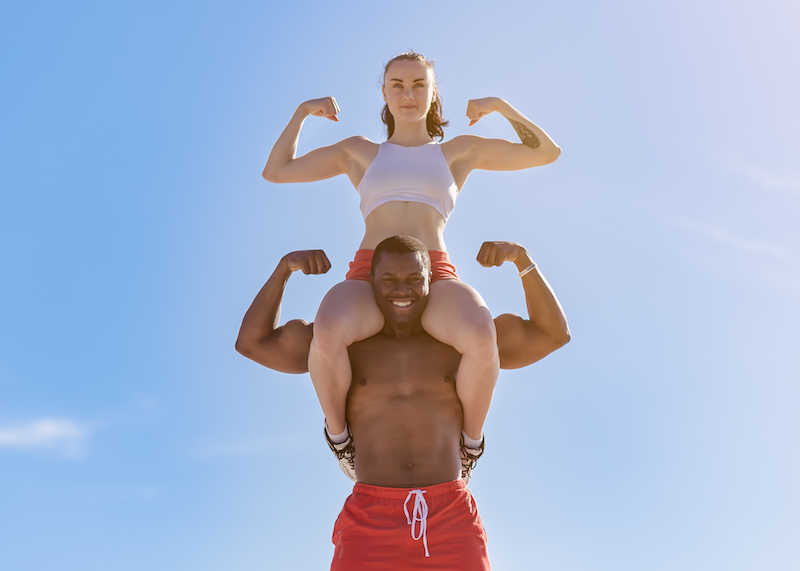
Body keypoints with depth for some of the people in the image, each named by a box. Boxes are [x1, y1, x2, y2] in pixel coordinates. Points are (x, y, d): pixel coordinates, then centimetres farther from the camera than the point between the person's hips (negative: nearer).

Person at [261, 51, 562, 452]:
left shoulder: (460, 150, 24)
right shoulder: (358, 151, 25)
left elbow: (547, 152, 22)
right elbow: (275, 171, 24)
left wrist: (499, 105, 14)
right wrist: (303, 110, 19)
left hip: (434, 283, 0)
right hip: (369, 283, 0)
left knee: (481, 336, -37)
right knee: (327, 332, -38)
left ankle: (471, 438, -7)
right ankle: (337, 433, -7)